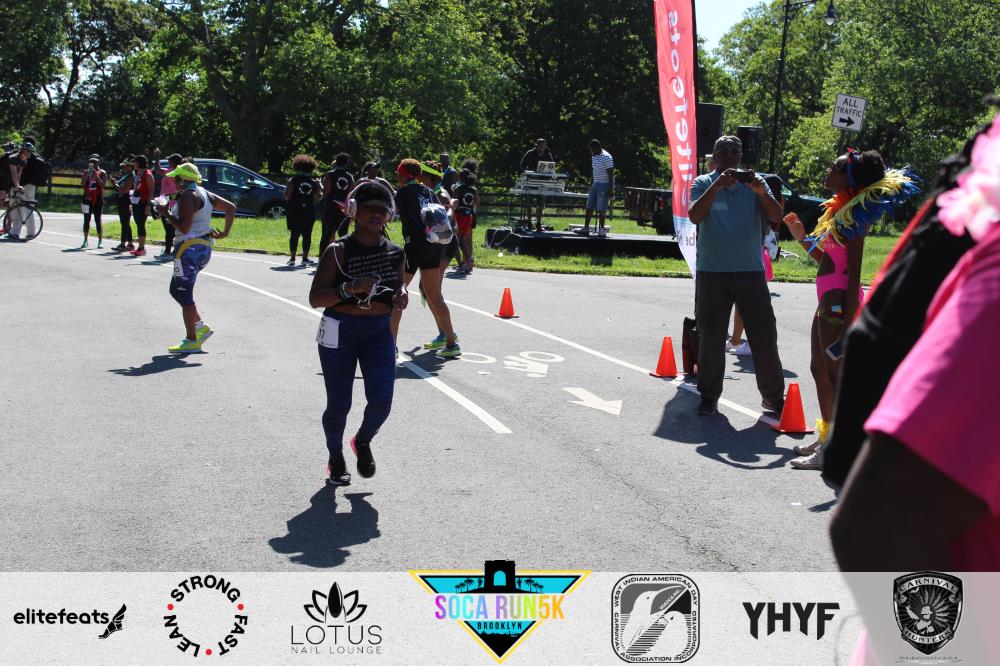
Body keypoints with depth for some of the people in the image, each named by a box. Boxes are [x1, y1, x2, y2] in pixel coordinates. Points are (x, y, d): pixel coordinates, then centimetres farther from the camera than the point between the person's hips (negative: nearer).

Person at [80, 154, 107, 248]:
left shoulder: (102, 173, 1)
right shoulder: (86, 172, 10)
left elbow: (102, 184, -11)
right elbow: (82, 184, -1)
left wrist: (96, 175, -18)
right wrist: (87, 175, -12)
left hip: (98, 199, -3)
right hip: (87, 198, 3)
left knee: (98, 220, -4)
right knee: (86, 220, 5)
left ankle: (100, 241, -2)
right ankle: (85, 240, 10)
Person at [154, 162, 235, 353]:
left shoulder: (187, 196, -15)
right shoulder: (204, 194, 13)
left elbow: (184, 227, -22)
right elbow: (231, 208, 18)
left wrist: (166, 213, -10)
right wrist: (225, 232, 18)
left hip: (190, 249, -10)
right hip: (204, 246, 10)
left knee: (183, 294, -3)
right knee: (177, 290, 18)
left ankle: (191, 341, -1)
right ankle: (201, 326, 14)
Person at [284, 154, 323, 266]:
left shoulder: (293, 181, -6)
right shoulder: (314, 182, 1)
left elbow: (287, 196, -10)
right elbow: (319, 197, 3)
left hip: (294, 212, -1)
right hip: (309, 212, 1)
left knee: (294, 234, 3)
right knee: (307, 235, 6)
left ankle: (293, 258, 0)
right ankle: (305, 258, 6)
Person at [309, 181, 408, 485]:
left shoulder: (395, 253, 3)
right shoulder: (338, 251, -11)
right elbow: (315, 298, -14)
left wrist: (401, 295, -3)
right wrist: (350, 289, -29)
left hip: (379, 331, 3)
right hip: (339, 333, -3)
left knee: (382, 399, -9)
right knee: (339, 404, 4)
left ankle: (363, 441, 25)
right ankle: (336, 458, 31)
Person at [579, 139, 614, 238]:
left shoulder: (606, 157, -14)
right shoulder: (594, 156, 12)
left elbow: (611, 174, -16)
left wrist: (611, 189, -20)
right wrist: (590, 185, 20)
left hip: (604, 185, -8)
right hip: (595, 184, 8)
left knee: (601, 209, -7)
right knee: (589, 207, 6)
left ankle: (602, 230, 0)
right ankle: (586, 228, 9)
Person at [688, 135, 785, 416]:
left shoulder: (754, 182, 6)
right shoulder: (703, 183, 3)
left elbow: (776, 215, -5)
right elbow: (695, 216, -14)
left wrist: (761, 192, -24)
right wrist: (717, 185, -25)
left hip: (750, 269, 1)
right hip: (712, 272, -1)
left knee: (764, 334, 3)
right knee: (712, 337, 3)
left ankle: (773, 396, 14)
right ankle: (709, 397, 14)